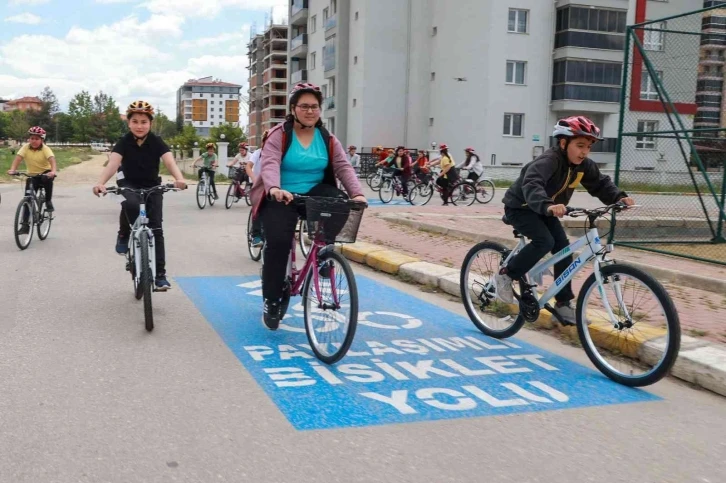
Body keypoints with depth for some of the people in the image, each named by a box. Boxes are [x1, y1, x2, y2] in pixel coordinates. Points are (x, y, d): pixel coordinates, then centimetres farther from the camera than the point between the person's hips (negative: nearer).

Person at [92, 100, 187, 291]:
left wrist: (179, 179, -54)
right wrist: (100, 183, -51)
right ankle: (124, 234, -7)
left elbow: (170, 162, -32)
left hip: (152, 186, 1)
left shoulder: (156, 142, -16)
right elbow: (112, 163, -32)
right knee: (130, 204, -37)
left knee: (156, 229, -9)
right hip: (129, 185, -1)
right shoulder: (124, 142, -16)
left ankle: (160, 275, -5)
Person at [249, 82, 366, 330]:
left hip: (313, 194, 3)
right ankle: (272, 301, -5)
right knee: (278, 241, -23)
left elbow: (344, 167, -4)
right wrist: (275, 188, -42)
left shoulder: (327, 139, 6)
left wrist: (357, 194, -21)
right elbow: (270, 163, -21)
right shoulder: (279, 135, -5)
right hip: (280, 197, -3)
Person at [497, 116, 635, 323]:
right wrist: (547, 205, -66)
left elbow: (600, 183, -2)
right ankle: (505, 275, -9)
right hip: (521, 207, -7)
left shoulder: (584, 165, -9)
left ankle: (563, 304, 6)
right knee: (544, 241, -27)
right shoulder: (549, 160, -32)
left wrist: (619, 197, -23)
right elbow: (531, 184, -48)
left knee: (563, 248, -3)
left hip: (546, 211, 8)